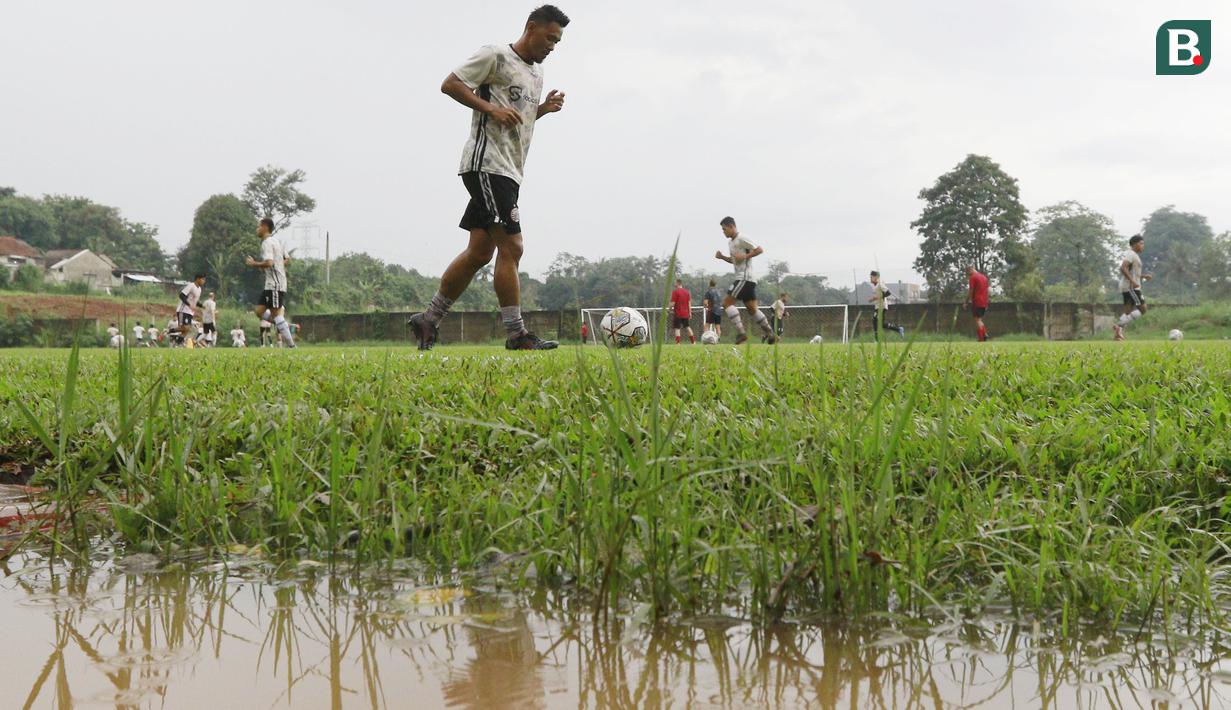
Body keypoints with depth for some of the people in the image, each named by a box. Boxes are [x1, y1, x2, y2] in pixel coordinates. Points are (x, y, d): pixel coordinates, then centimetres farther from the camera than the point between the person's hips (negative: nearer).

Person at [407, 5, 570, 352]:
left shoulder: (536, 73, 23)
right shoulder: (496, 56, -5)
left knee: (480, 251, 7)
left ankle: (428, 320, 15)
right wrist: (491, 108, -19)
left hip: (509, 171, 10)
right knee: (510, 248, -13)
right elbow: (450, 84, -9)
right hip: (487, 164, -10)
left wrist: (544, 109, 12)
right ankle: (517, 334, -10)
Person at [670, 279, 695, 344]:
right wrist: (690, 312, 12)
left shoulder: (675, 292, -9)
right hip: (686, 313, 5)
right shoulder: (687, 292, 9)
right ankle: (693, 342, 14)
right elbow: (689, 303, 8)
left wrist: (670, 309, 3)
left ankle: (678, 342, -10)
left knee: (677, 328, -2)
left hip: (677, 314, -5)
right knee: (688, 327, 16)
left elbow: (673, 303, -12)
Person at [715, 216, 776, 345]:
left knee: (727, 303, -13)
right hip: (742, 278, 10)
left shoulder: (741, 239, -10)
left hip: (745, 277, -10)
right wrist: (722, 257, 15)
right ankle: (770, 334, 12)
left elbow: (759, 250, -12)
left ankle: (741, 333, -17)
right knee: (752, 308, 10)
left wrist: (744, 257, -18)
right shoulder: (730, 242, 19)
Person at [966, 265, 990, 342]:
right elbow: (986, 290, 17)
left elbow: (971, 290, -12)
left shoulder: (973, 277, -7)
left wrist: (966, 302, -7)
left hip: (976, 302, -7)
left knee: (977, 320, -4)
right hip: (984, 302, 7)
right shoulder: (984, 277, 16)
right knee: (979, 320, 17)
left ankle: (981, 339, -8)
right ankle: (984, 334, 1)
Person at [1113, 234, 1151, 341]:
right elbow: (1123, 268, -24)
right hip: (1131, 287, -10)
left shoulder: (1134, 255, 22)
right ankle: (1120, 326, -16)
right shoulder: (1131, 254, -10)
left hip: (1126, 288, 10)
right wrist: (1133, 282, -28)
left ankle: (1117, 335, 3)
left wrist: (1143, 276, 19)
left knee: (1128, 311, 9)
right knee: (1142, 309, -11)